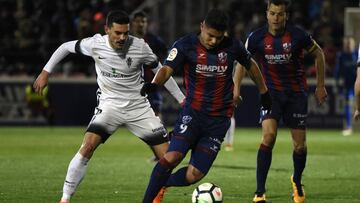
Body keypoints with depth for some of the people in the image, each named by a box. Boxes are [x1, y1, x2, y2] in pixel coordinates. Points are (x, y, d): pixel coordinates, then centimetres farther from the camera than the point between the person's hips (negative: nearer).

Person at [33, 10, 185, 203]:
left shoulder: (139, 47, -13)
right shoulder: (95, 44, -13)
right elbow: (66, 47, 5)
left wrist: (182, 99, 4)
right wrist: (45, 72, 3)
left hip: (138, 106, 1)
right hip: (109, 106, -1)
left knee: (167, 156, -6)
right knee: (88, 145, -25)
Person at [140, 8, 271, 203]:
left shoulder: (232, 46, 1)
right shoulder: (186, 45, -8)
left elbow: (250, 65, 19)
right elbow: (167, 68, -21)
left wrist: (264, 92, 28)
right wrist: (154, 84, -43)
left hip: (219, 119, 2)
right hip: (193, 112, -2)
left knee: (194, 175, -5)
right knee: (173, 156, -25)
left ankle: (161, 185, 24)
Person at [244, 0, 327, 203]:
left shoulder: (298, 35, -15)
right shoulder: (257, 38, -13)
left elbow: (318, 53, 2)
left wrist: (320, 86, 5)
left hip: (297, 93, 1)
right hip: (271, 93, -1)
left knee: (300, 144, 4)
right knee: (269, 136, -21)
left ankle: (297, 181, 36)